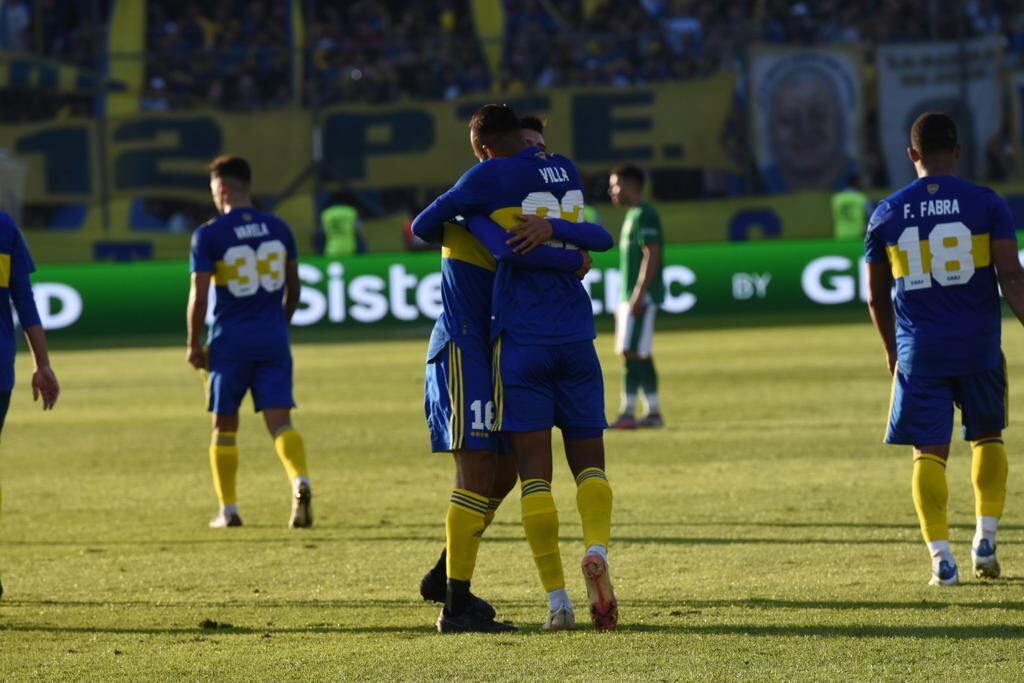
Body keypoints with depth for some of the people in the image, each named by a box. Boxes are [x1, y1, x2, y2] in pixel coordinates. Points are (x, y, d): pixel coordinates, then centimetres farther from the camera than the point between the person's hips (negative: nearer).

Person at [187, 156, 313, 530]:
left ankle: (228, 509, 14)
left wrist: (194, 343, 1)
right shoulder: (279, 228, 6)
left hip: (230, 342, -3)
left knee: (224, 426, 11)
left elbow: (199, 294, -10)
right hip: (273, 338, 3)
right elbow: (293, 287, 12)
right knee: (280, 421, -2)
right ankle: (300, 482, -28)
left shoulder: (209, 236, -8)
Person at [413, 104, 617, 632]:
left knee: (534, 474, 0)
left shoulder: (489, 178, -4)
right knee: (589, 463, 9)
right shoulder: (567, 173, 12)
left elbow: (422, 226, 0)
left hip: (521, 340, -3)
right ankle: (597, 548, -22)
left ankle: (556, 598, -8)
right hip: (576, 336, 4)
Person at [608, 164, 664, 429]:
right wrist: (625, 300, 23)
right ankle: (653, 412, 11)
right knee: (641, 356, 9)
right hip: (630, 297, 10)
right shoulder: (633, 215, 19)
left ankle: (628, 412, -13)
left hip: (641, 296, -10)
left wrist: (638, 295, -22)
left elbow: (652, 256, -18)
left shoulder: (644, 215, -11)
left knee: (633, 353, -11)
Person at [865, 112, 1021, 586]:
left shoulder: (887, 214, 3)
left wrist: (892, 350, 26)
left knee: (929, 452, 2)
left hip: (919, 351, 0)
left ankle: (940, 555, -10)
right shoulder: (986, 205, -3)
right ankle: (985, 538, 10)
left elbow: (876, 296, 12)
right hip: (979, 348, 0)